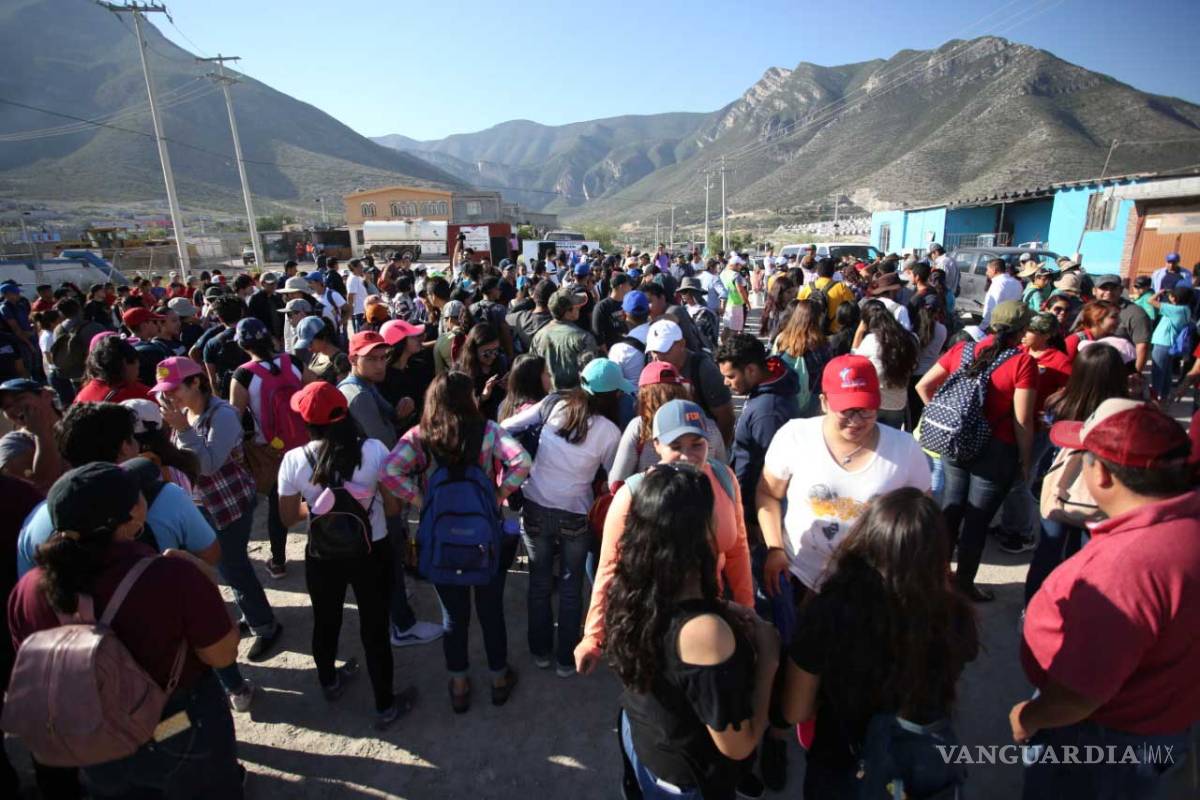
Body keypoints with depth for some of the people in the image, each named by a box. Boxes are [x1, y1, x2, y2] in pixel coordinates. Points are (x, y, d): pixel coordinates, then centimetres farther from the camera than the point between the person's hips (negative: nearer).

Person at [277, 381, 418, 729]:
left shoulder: (293, 460, -15)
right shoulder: (374, 450, -19)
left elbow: (288, 518, -3)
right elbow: (394, 506, -11)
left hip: (322, 557, 2)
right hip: (371, 553, -2)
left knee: (326, 622, 27)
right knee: (375, 628, 14)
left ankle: (329, 683, 54)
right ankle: (385, 706, 31)